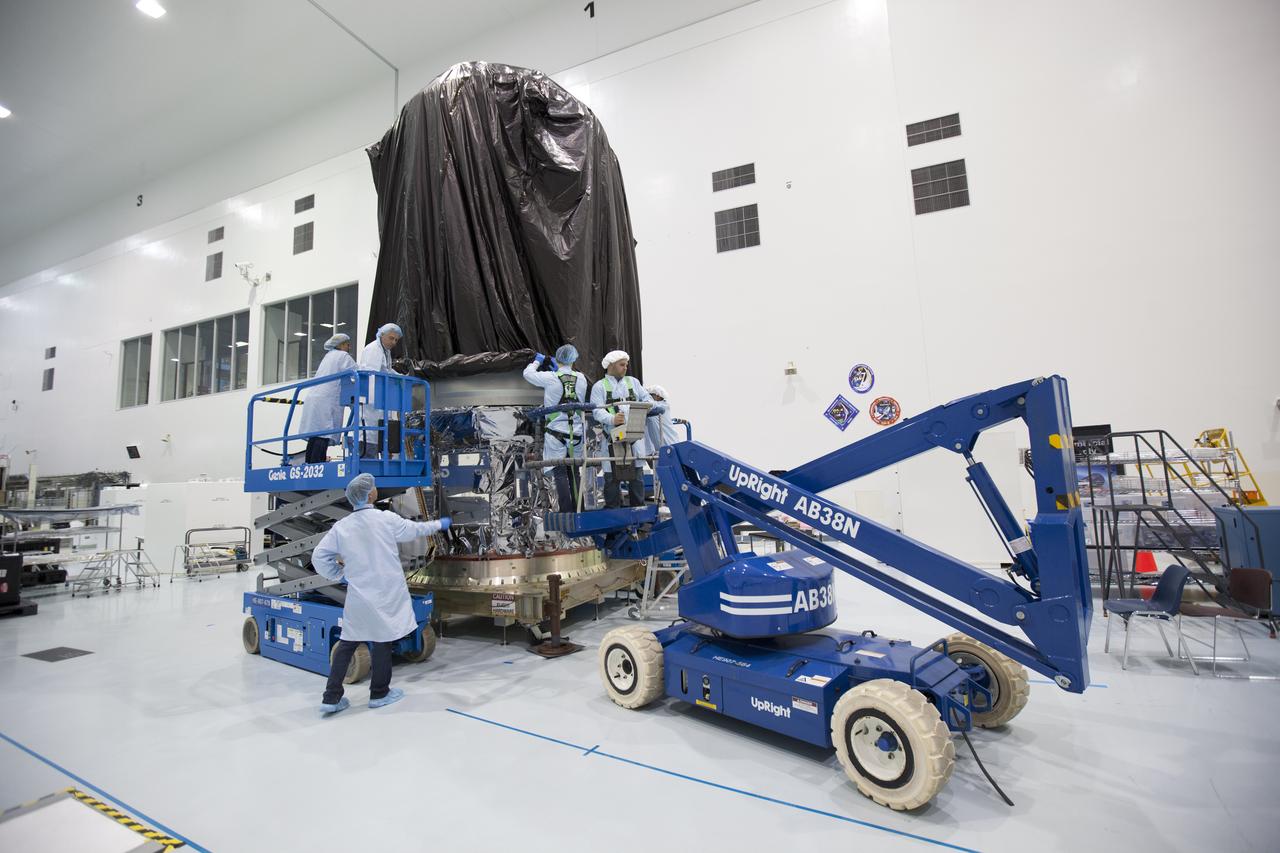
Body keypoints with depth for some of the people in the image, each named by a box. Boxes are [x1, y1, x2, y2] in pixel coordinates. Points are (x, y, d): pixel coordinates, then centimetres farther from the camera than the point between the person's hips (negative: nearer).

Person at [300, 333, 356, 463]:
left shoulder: (329, 355, 27)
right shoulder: (344, 356, 2)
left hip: (314, 398, 8)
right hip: (327, 400, -8)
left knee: (314, 435, 4)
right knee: (324, 435, -13)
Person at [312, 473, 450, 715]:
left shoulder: (341, 526, -2)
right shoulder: (386, 519, -11)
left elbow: (319, 557, 0)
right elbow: (415, 529, 4)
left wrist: (339, 574, 15)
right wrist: (439, 524, 21)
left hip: (358, 595, 4)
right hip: (385, 594, -3)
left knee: (347, 643, 15)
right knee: (381, 641, 9)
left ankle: (332, 697, 18)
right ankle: (379, 693, 24)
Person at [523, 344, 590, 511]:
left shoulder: (550, 377, -8)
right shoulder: (581, 379, 1)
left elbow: (527, 373, 7)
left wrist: (537, 361, 24)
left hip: (556, 433, -4)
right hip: (576, 433, 4)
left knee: (560, 473, -1)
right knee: (575, 473, 13)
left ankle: (566, 511, -4)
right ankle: (578, 510, 18)